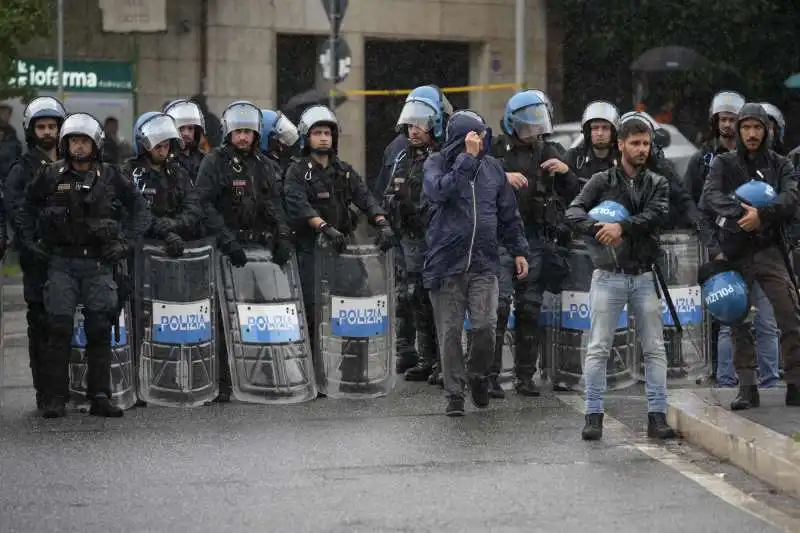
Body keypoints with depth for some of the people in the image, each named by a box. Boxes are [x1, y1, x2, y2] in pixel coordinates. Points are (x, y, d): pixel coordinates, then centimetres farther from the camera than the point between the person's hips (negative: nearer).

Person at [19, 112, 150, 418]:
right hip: (61, 263, -1)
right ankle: (55, 399, -3)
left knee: (99, 330, 1)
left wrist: (127, 241, 1)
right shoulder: (52, 176, 3)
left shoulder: (110, 177, 2)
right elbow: (28, 204, 18)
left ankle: (100, 397, 7)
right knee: (59, 330, -6)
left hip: (99, 263, 1)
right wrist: (29, 239, 9)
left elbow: (138, 206, 11)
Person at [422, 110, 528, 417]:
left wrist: (519, 250, 17)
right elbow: (439, 191, -24)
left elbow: (508, 213, 18)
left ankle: (478, 375, 19)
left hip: (484, 264, 2)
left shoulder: (492, 167, 10)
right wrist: (467, 158, -22)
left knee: (486, 326, -8)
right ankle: (454, 394, 13)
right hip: (446, 264, -2)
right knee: (450, 332, 2)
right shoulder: (437, 163, 0)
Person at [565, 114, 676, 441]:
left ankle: (657, 416, 6)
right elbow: (574, 211, -7)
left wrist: (623, 227, -24)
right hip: (608, 275, -2)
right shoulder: (603, 181, 3)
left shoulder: (657, 184, 9)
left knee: (655, 349, 2)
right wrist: (597, 230, -26)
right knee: (598, 349, -2)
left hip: (644, 276, 2)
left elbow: (657, 215, -10)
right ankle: (594, 416, 2)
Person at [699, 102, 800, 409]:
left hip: (770, 251, -1)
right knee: (738, 321, 2)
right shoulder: (724, 164, 9)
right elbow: (709, 198, -10)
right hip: (735, 254, 1)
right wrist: (741, 212, -25)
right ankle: (747, 386, 7)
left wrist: (762, 214, -27)